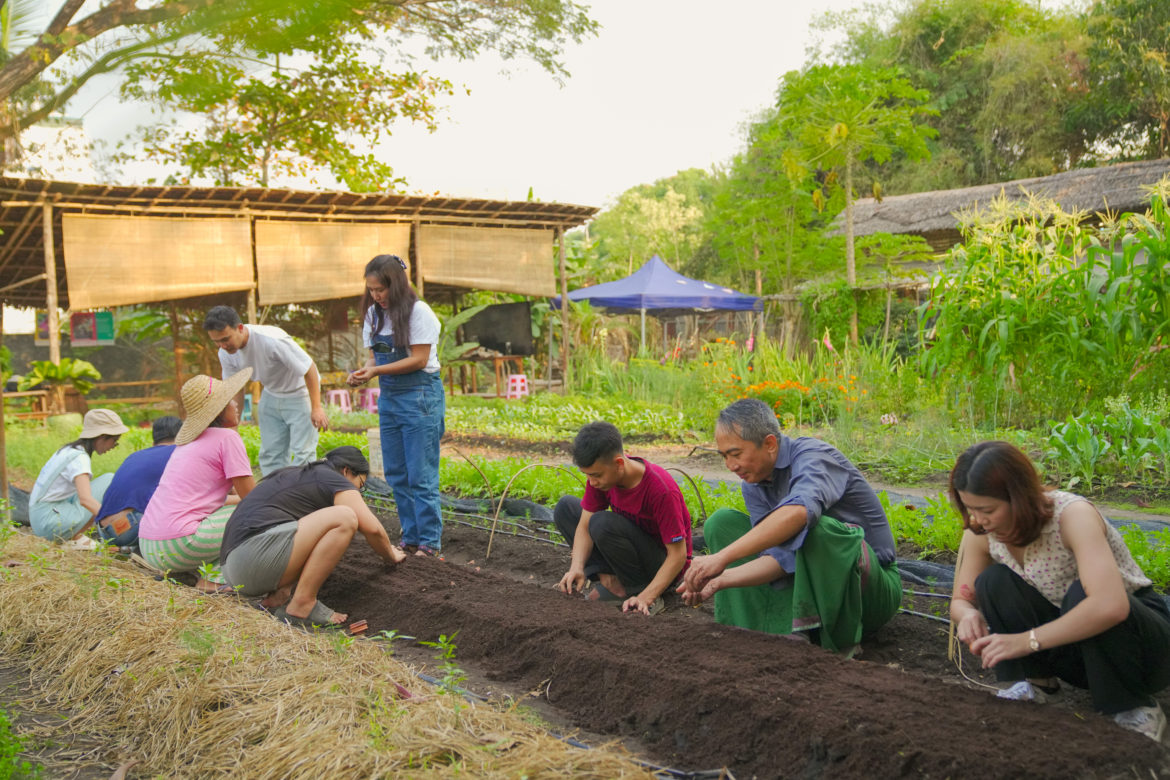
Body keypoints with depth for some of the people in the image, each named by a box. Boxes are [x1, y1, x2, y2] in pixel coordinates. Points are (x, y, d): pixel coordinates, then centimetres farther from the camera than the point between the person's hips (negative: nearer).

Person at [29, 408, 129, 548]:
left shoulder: (70, 450, 13)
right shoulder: (79, 458, -16)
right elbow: (85, 499, -31)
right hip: (49, 521, -9)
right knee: (110, 480, -10)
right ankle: (75, 537, -9)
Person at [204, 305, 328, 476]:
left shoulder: (272, 340, -34)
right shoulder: (226, 354, -14)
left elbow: (309, 369, -26)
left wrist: (316, 407, -26)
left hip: (299, 393, -6)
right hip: (271, 395, 6)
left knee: (302, 451, -10)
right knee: (270, 452, 5)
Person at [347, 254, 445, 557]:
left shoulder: (418, 312, -12)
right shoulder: (374, 314, 9)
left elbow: (419, 360, -15)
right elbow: (375, 356, 13)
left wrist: (378, 371, -20)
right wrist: (362, 372, -9)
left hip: (419, 396, -7)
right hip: (388, 397, 7)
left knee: (420, 475, -5)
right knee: (396, 473, 10)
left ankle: (430, 543, 2)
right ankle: (411, 538, 19)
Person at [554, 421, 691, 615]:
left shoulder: (661, 490, -32)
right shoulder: (599, 473, -13)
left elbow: (678, 554, -28)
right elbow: (584, 526, -9)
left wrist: (645, 598, -36)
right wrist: (577, 568, -28)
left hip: (663, 562, -7)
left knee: (603, 523, -31)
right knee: (565, 507, -1)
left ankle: (639, 590, -16)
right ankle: (607, 577, -9)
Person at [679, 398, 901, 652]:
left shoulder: (813, 456, -21)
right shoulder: (753, 486, 0)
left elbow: (800, 511, -45)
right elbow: (780, 559, -11)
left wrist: (722, 557, -47)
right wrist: (721, 580, -28)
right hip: (812, 587, 7)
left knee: (818, 528, -39)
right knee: (722, 522, -2)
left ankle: (840, 644, -20)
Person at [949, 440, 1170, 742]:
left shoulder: (1072, 514, -30)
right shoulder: (982, 533, -11)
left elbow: (1111, 606, -43)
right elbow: (961, 601, -2)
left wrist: (1026, 640, -41)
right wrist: (968, 614, -27)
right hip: (1074, 646, 4)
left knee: (1082, 593, -37)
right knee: (993, 581, -19)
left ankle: (1134, 712, -17)